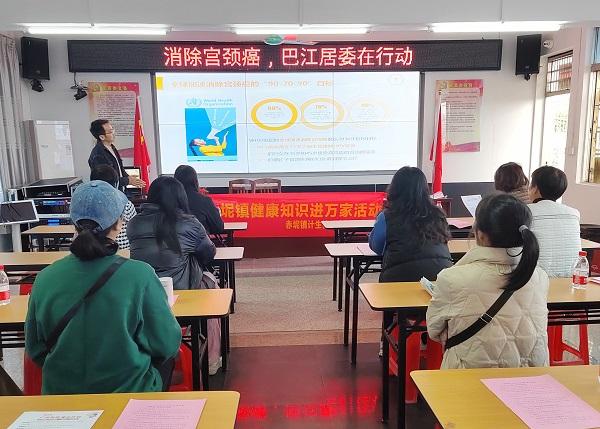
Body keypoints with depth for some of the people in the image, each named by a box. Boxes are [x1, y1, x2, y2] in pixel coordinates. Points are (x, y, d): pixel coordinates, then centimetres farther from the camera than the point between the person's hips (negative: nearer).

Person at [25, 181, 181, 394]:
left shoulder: (45, 279, -12)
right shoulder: (139, 275, -24)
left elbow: (34, 349, 1)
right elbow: (167, 344, -13)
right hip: (129, 392, -3)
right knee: (168, 356, 26)